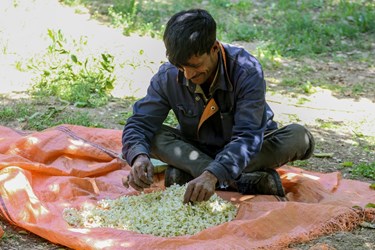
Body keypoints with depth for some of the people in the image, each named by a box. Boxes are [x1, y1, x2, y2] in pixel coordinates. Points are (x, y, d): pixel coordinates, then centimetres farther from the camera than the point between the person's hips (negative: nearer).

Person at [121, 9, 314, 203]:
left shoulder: (247, 72, -28)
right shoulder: (167, 77, -18)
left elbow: (248, 136, -35)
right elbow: (140, 123, -17)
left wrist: (212, 175, -52)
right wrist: (139, 156, -42)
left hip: (245, 152, -2)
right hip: (197, 150, 2)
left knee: (300, 138, -29)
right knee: (153, 137, -27)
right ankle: (248, 181, -35)